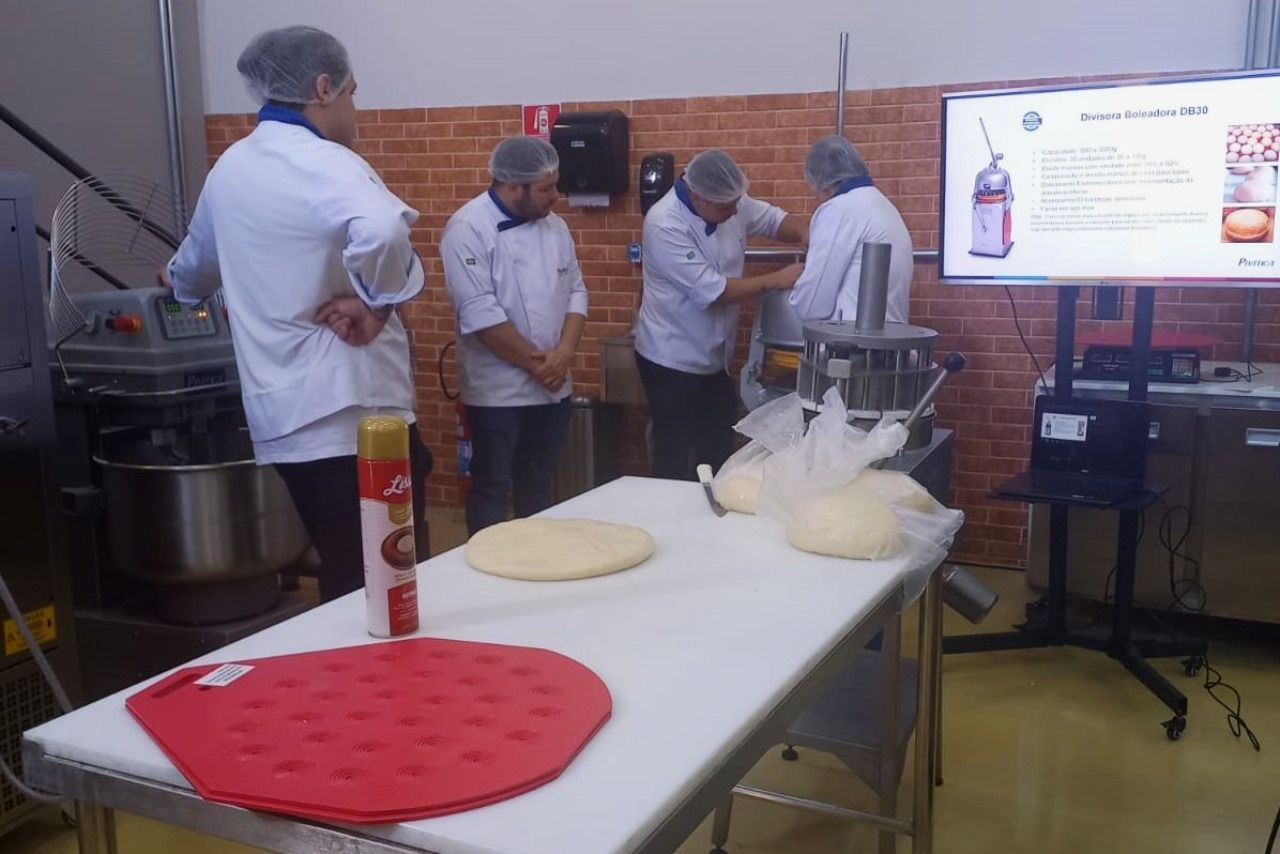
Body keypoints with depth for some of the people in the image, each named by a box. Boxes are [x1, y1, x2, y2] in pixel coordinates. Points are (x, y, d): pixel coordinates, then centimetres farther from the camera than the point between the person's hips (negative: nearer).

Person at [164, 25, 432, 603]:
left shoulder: (230, 168, 14)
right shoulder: (324, 165, -12)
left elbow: (196, 264, 33)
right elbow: (382, 231, -36)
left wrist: (177, 279, 55)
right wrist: (377, 301, -17)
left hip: (281, 412, 9)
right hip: (351, 412, -9)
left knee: (345, 577, 18)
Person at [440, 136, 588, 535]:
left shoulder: (553, 225, 7)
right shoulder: (469, 228, -14)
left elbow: (574, 291, 8)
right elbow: (479, 313, -20)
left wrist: (563, 352, -9)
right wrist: (534, 363, -16)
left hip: (552, 385, 7)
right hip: (498, 390, -6)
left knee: (538, 483, 18)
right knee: (492, 488, 4)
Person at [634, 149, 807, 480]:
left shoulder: (726, 200, -4)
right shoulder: (665, 224, -26)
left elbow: (774, 219, 10)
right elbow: (711, 291, -28)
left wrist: (807, 233, -12)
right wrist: (775, 281, -24)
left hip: (715, 356, 8)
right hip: (673, 360, -7)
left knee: (719, 453, 17)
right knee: (675, 460, 2)